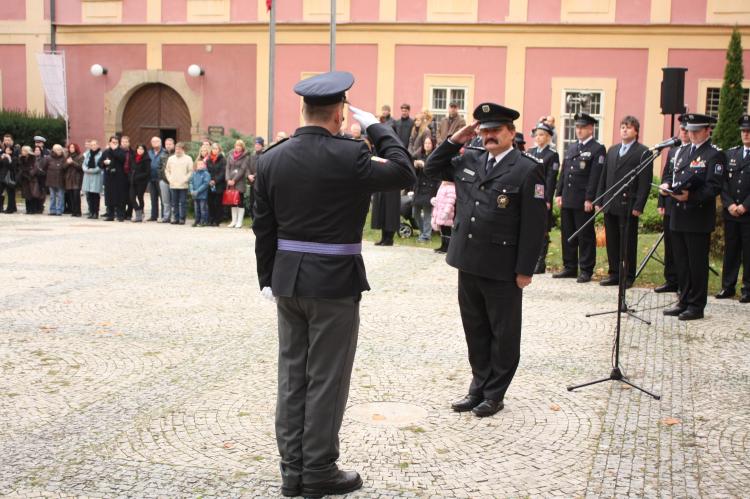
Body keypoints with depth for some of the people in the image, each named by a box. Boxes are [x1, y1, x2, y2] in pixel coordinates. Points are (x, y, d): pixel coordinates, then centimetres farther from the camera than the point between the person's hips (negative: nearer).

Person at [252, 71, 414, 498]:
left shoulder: (271, 159, 2)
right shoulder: (348, 155, -15)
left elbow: (263, 227, 5)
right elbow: (405, 174, -4)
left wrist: (268, 279, 14)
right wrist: (377, 127, 3)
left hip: (287, 279, 6)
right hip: (334, 282, -5)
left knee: (292, 375, 13)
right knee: (326, 379, 5)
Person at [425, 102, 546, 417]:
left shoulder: (528, 169, -9)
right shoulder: (469, 160, 8)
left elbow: (534, 224, -11)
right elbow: (432, 169, 19)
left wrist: (525, 269, -13)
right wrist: (454, 141, 5)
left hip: (503, 269, -6)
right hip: (469, 262, 6)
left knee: (503, 334, 9)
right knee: (475, 331, 16)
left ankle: (495, 394, 21)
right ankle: (479, 387, 30)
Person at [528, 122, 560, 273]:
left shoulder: (552, 155, -4)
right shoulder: (530, 152, 13)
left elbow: (551, 180, -8)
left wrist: (547, 200, -13)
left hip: (542, 198, -5)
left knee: (542, 231, 0)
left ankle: (540, 264, 5)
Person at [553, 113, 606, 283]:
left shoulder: (598, 149, -5)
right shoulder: (571, 148, 17)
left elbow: (595, 177, -12)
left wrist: (589, 199, -17)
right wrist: (559, 194, 10)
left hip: (584, 202, -7)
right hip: (567, 199, 7)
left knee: (585, 236, -1)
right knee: (567, 235, 10)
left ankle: (586, 270, 5)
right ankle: (569, 267, 19)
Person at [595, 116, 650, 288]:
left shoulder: (643, 152, -2)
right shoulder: (612, 150, 17)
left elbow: (645, 182, -8)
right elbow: (604, 177, 17)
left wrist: (638, 206, -14)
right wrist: (599, 200, 10)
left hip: (628, 206, -6)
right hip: (610, 205, 6)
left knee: (628, 243, 0)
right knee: (612, 242, 9)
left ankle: (628, 277, 8)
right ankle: (614, 274, 17)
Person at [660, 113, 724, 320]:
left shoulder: (714, 154, -8)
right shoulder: (685, 152, 18)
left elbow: (714, 187, -15)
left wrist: (690, 196, -27)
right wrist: (668, 186, 0)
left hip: (699, 218, -8)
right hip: (680, 216, 8)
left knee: (697, 264, 0)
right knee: (682, 262, 13)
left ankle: (696, 306, 8)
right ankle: (684, 301, 23)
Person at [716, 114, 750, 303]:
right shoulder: (730, 154, 11)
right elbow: (723, 183, 6)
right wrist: (729, 204, -6)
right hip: (730, 213, 4)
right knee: (730, 250, 10)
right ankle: (728, 286, 18)